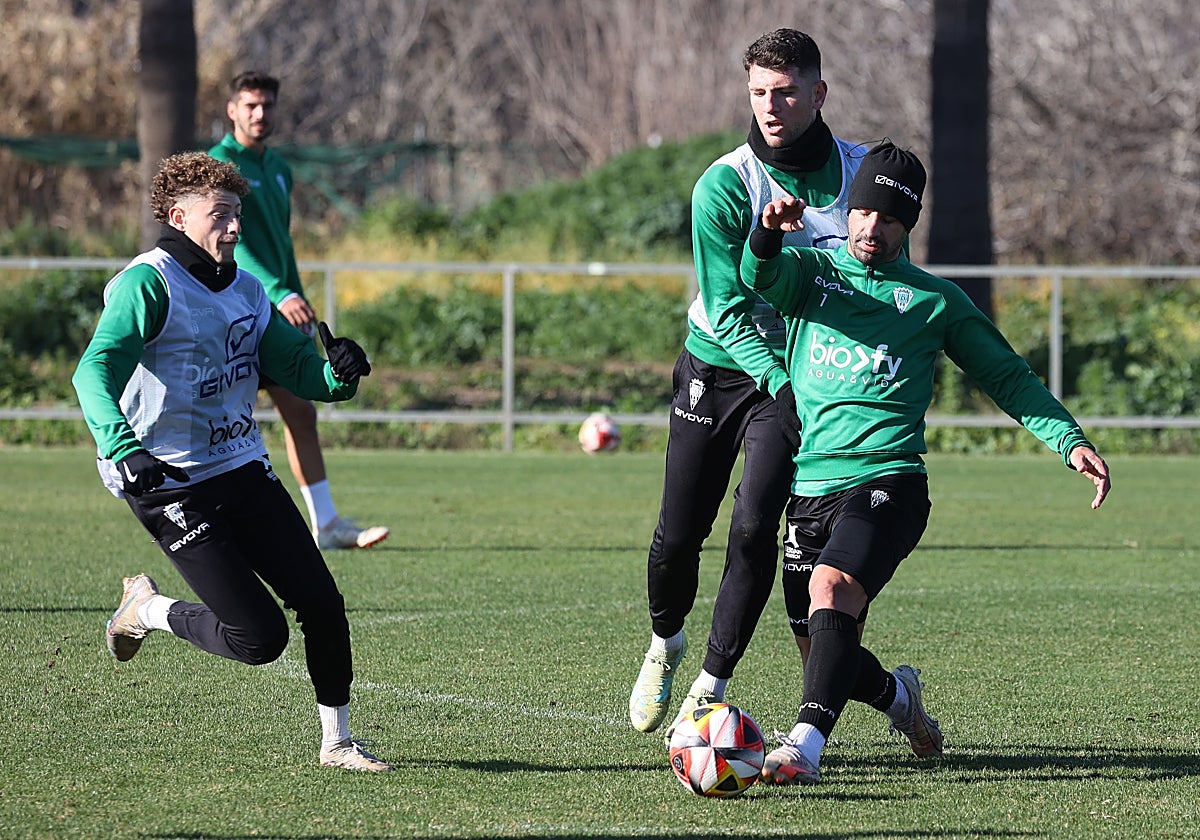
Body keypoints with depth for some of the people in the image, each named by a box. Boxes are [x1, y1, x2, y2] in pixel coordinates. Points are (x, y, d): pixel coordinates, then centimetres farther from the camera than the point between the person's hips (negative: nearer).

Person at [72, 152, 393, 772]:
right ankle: (148, 612, 16)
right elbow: (96, 371, -27)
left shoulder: (246, 289, 11)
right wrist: (123, 448, -44)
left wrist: (338, 372, -10)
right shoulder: (148, 284, -14)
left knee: (321, 603, 0)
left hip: (244, 470, 7)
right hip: (172, 485, -7)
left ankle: (336, 742, 15)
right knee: (259, 637, -10)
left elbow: (297, 367, 15)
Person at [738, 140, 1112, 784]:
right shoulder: (812, 271, 14)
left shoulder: (934, 300, 12)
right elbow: (760, 274, -9)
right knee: (821, 650, 8)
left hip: (887, 482, -3)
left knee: (831, 590, -30)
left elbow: (1006, 376, 17)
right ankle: (895, 695, 41)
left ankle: (805, 744, -43)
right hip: (809, 485, 3)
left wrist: (1070, 441, 3)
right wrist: (770, 231, -33)